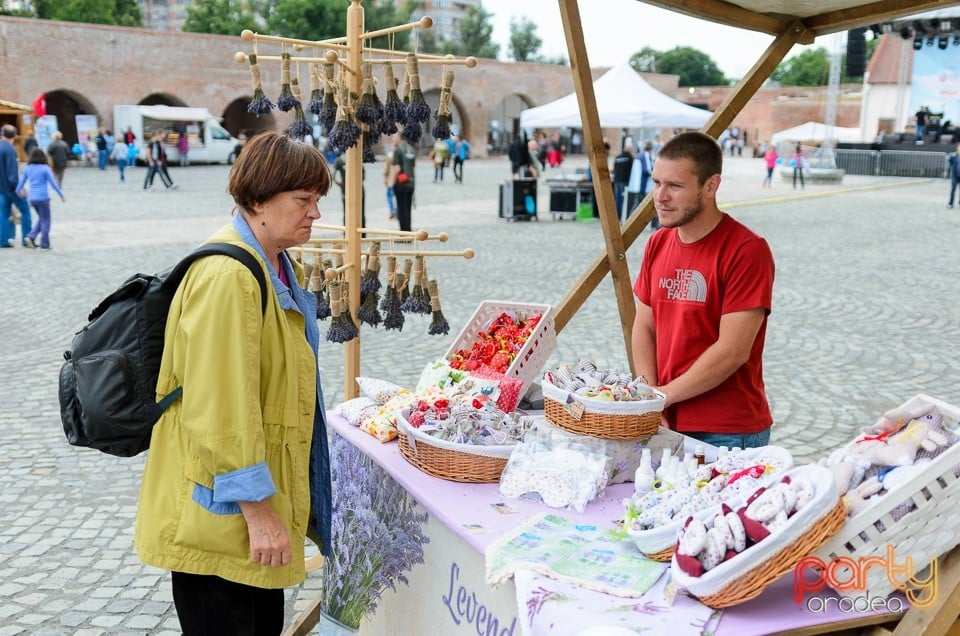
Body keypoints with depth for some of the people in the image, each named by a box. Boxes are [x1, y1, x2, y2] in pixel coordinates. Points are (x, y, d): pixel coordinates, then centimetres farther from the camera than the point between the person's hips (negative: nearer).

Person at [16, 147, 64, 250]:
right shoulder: (45, 168, -9)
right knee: (45, 220, 6)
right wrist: (62, 195, -1)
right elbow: (53, 183, -8)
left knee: (42, 218, 22)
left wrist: (18, 192, 29)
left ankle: (31, 237, 7)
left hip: (32, 198, 5)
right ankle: (44, 244, 7)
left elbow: (21, 182, 11)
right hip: (43, 198, -5)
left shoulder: (27, 168, 5)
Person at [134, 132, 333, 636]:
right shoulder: (227, 276, -22)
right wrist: (257, 510, -22)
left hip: (261, 504, 10)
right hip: (221, 513, -10)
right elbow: (222, 409, -25)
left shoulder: (278, 266, 10)